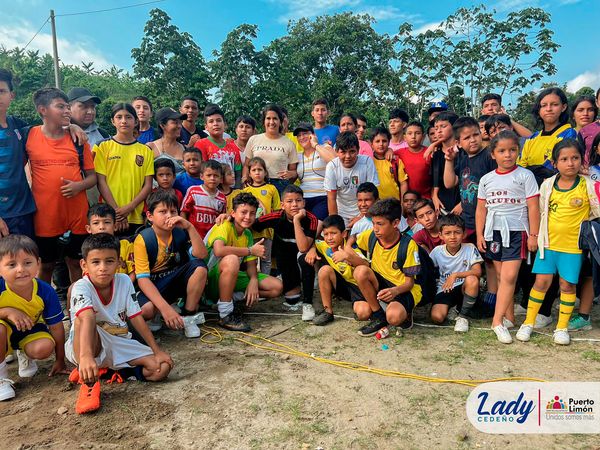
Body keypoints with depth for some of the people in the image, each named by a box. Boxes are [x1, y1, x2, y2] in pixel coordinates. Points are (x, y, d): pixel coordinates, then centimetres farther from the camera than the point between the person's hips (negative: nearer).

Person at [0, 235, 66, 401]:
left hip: (30, 331, 1)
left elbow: (56, 327, -12)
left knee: (44, 347, -29)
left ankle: (25, 355, 13)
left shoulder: (46, 292, -23)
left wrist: (60, 361, -5)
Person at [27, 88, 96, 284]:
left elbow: (92, 177, 6)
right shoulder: (30, 136, -1)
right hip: (44, 216, -1)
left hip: (77, 216, 1)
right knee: (46, 266, 13)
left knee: (75, 263, 12)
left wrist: (79, 185, -14)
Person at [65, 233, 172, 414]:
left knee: (162, 367, -15)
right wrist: (86, 356, -59)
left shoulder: (124, 281, -7)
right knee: (85, 319, -36)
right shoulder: (81, 287, -21)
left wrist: (157, 350, -5)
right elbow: (86, 318, -42)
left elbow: (136, 318, -2)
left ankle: (109, 370, 1)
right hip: (85, 346, -4)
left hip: (119, 345, 5)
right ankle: (88, 381, -26)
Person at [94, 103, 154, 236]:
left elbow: (148, 185, 4)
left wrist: (130, 207, -9)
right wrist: (116, 210, -10)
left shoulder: (146, 151, 8)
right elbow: (101, 182, -1)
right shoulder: (104, 147, 5)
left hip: (136, 217, 1)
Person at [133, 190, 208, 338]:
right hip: (153, 287, -4)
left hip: (177, 280, 4)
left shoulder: (180, 232, -7)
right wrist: (165, 307, -34)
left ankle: (188, 316, -9)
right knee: (145, 309, -36)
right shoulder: (143, 240, -17)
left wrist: (189, 227, -28)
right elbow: (142, 279, -23)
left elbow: (201, 255, -21)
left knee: (199, 267, -24)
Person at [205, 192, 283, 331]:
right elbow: (218, 251, -37)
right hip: (211, 280, -7)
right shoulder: (224, 227, -16)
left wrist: (253, 280, -17)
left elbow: (251, 264, 5)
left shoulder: (247, 234, 6)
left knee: (277, 287, -3)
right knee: (231, 260, -39)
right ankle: (225, 315, -26)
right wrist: (251, 250, -27)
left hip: (234, 276, 7)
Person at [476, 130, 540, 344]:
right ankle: (509, 316, 20)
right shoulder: (486, 179, 9)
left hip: (516, 231, -4)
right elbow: (481, 209, 10)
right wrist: (479, 235, 6)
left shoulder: (525, 176, -1)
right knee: (500, 276, 9)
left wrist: (533, 235, -6)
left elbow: (533, 207, -3)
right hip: (493, 231, 4)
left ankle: (498, 320, -8)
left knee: (509, 276, -11)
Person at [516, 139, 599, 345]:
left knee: (568, 285, 7)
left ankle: (562, 327, 22)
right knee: (542, 281, 3)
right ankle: (528, 323, 15)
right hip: (548, 243, 1)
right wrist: (536, 236, 9)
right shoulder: (547, 185, 1)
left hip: (573, 246, -1)